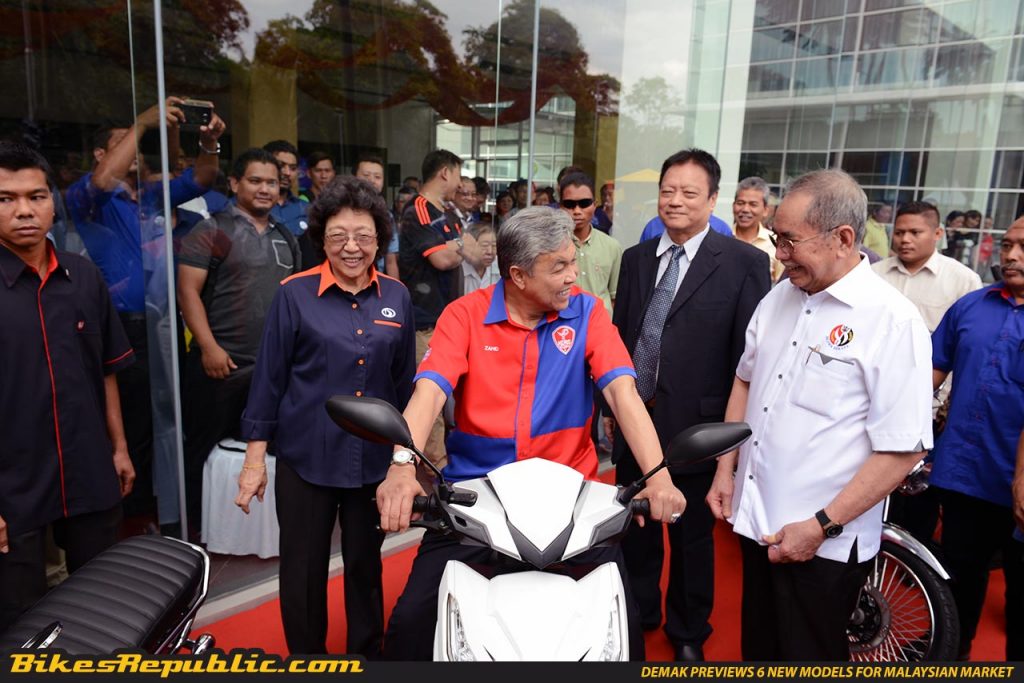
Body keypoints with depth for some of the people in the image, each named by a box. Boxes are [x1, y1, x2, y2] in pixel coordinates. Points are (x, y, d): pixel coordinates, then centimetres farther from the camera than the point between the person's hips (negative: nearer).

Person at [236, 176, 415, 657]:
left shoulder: (396, 296, 1)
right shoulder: (294, 294, -7)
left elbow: (404, 379, 8)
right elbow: (269, 376, -4)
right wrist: (255, 455, -3)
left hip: (374, 460, 2)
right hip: (305, 458, -2)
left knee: (365, 567, 17)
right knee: (303, 571, 12)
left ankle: (366, 655, 38)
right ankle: (304, 656, 35)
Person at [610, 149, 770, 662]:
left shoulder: (745, 263, -9)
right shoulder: (636, 258, 6)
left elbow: (749, 354, -10)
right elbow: (620, 335, 9)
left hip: (695, 425, -4)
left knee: (692, 535, 15)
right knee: (634, 525, 19)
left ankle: (688, 631, 37)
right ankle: (639, 612, 42)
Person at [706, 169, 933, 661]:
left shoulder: (893, 321, -16)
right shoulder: (778, 298, 4)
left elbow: (902, 451, -18)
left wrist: (821, 526, -17)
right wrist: (725, 470, 9)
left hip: (822, 542, -5)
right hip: (755, 520, 6)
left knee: (806, 657, 13)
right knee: (758, 646, 22)